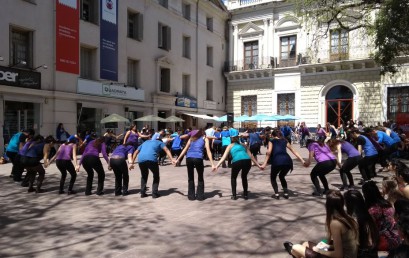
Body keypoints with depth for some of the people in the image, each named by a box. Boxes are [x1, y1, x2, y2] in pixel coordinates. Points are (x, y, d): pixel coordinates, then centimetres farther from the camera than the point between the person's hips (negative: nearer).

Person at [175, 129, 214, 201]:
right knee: (200, 178, 17)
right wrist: (212, 164, 2)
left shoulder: (191, 138, 26)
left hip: (189, 158, 2)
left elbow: (185, 149, 19)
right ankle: (200, 196, 16)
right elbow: (208, 151, 6)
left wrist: (178, 159, 21)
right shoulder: (205, 139, 18)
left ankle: (191, 196, 20)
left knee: (190, 178, 18)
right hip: (198, 158, -2)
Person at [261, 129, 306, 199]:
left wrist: (264, 164, -6)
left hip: (277, 161, -4)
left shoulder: (272, 141, 18)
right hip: (288, 161, 4)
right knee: (282, 176, 31)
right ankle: (286, 193, 22)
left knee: (273, 177, 23)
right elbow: (294, 151, 26)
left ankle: (276, 194, 11)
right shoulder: (284, 141, 28)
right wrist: (302, 160, 28)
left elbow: (269, 152, 1)